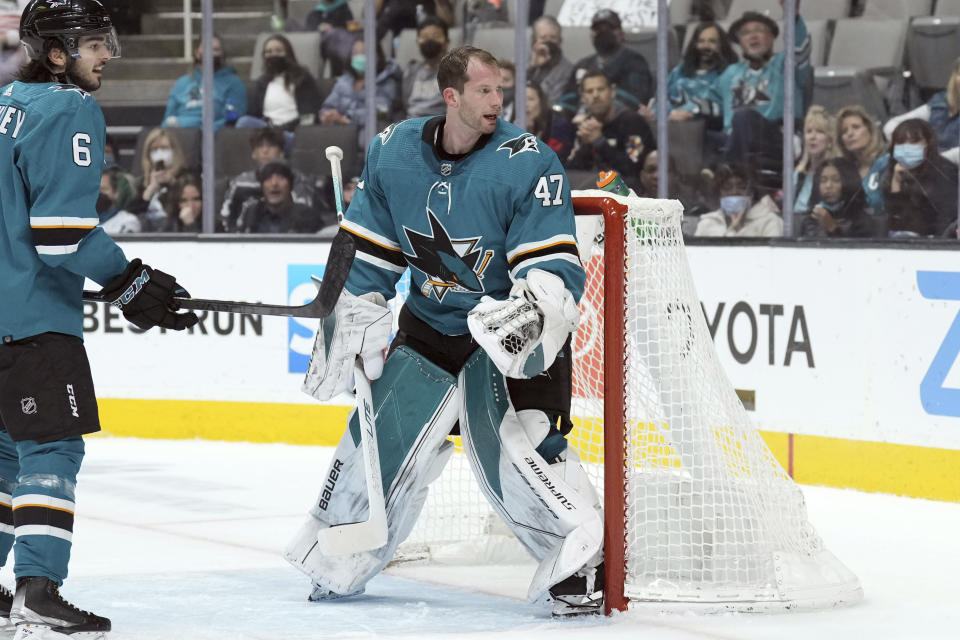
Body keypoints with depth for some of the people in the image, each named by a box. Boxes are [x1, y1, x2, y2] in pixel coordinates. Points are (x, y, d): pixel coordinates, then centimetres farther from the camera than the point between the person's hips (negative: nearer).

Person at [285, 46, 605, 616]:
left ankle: (582, 557, -16)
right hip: (429, 323, 5)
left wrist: (531, 312, -41)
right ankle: (333, 563, 25)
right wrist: (352, 321, 4)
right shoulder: (393, 152, -5)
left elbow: (554, 267, -23)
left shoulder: (527, 162, -19)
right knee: (382, 435, 6)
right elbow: (368, 248, 8)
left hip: (511, 327, -4)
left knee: (514, 441, -23)